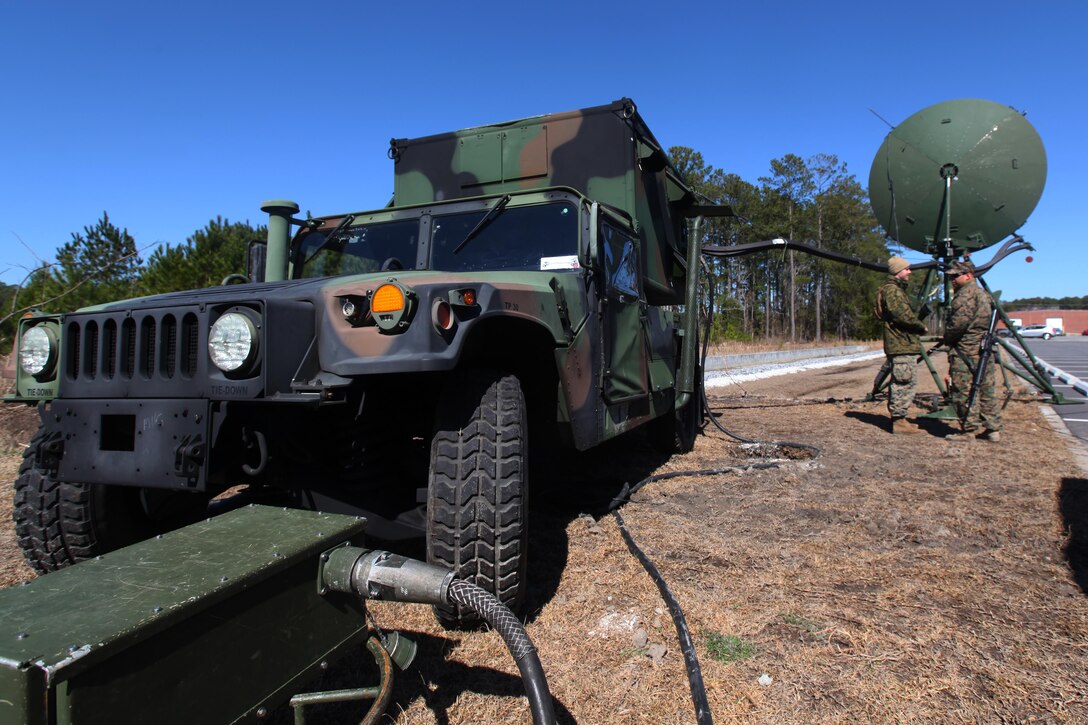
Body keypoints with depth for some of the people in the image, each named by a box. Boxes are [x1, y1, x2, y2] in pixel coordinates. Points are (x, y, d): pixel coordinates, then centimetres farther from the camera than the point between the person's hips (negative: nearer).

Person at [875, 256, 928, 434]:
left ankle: (897, 418, 21)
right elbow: (903, 315, -21)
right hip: (902, 345, -11)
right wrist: (921, 326, -7)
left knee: (899, 383, 14)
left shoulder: (897, 289, 23)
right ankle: (899, 421, -7)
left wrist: (917, 326, 9)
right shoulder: (892, 290, -11)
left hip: (902, 344, 11)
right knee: (903, 383, -9)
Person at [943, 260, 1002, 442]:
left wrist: (947, 338, -4)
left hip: (966, 351, -10)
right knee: (986, 390, 12)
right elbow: (985, 323, 22)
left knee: (963, 391, -4)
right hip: (985, 350, 10)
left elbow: (959, 322, -21)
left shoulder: (967, 293, -12)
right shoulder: (983, 294, 20)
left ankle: (971, 430, -1)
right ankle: (993, 429, 16)